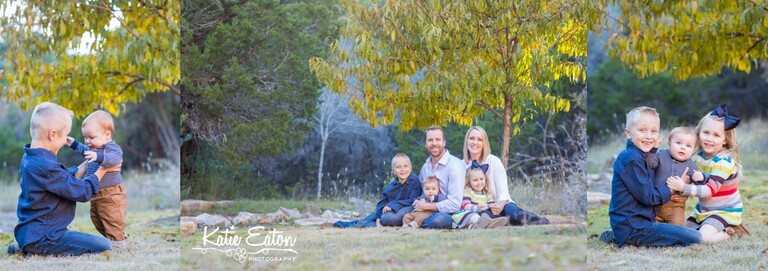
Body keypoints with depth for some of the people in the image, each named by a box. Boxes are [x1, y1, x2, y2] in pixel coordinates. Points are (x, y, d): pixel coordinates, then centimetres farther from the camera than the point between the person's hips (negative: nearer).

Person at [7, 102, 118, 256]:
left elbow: (65, 179, 20)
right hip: (41, 237, -10)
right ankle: (40, 251, -9)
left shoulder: (29, 158, 9)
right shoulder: (46, 167, -23)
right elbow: (83, 192, -14)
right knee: (104, 246, -15)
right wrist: (102, 170, -1)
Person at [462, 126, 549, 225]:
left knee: (514, 212, -38)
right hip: (482, 209, 1)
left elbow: (503, 192, -9)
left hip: (500, 205, -1)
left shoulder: (494, 161, -6)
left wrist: (500, 206, -31)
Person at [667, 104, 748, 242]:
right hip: (703, 210, 8)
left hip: (725, 211, -8)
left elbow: (711, 190, -30)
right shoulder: (699, 156, 0)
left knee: (703, 237, -26)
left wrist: (684, 188, -42)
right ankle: (723, 229, 15)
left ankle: (731, 231, 2)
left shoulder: (724, 162, -23)